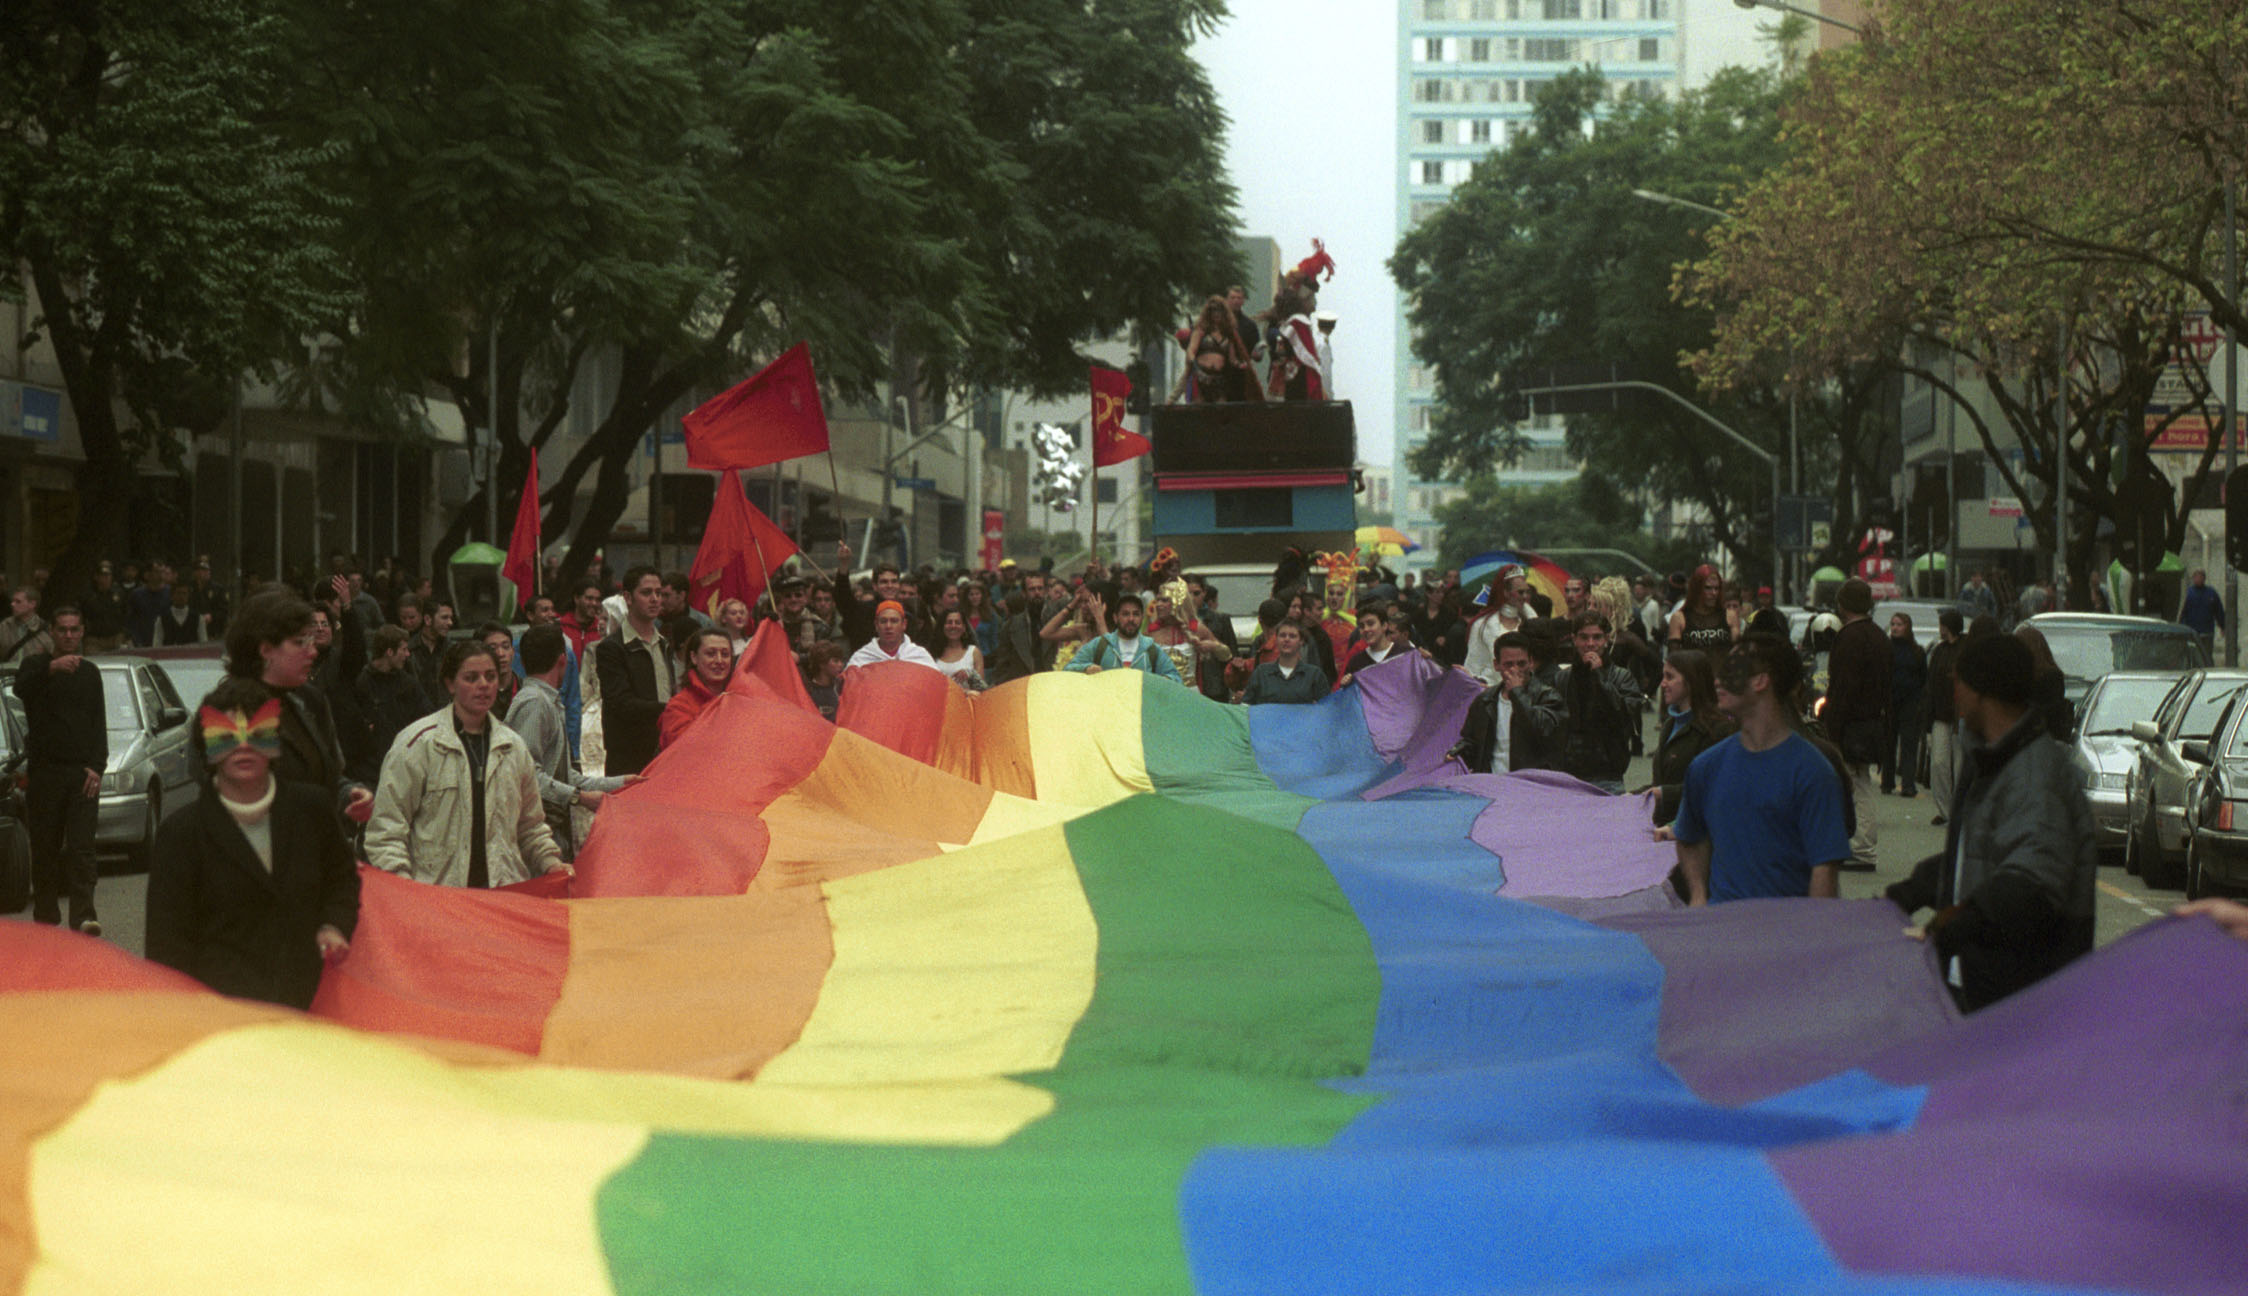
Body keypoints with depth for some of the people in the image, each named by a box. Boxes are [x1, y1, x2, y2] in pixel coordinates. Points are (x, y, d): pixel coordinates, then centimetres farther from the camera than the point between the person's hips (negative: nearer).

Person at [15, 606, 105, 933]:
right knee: (45, 848, 2)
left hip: (83, 772, 2)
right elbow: (21, 687, -22)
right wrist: (51, 667, -41)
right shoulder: (37, 665, 3)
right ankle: (46, 915, 11)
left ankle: (83, 915, -17)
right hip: (44, 769, -1)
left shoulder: (89, 672, 14)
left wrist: (97, 767, 1)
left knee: (81, 847, -9)